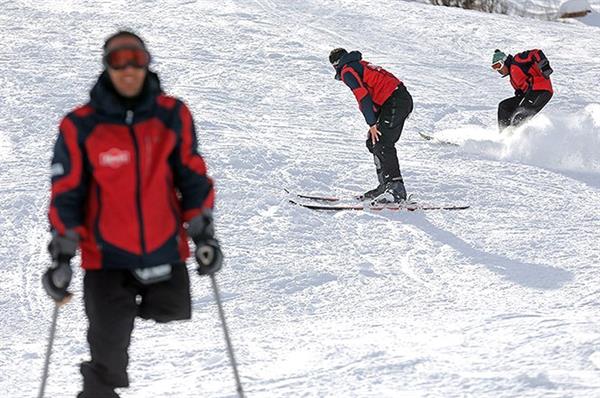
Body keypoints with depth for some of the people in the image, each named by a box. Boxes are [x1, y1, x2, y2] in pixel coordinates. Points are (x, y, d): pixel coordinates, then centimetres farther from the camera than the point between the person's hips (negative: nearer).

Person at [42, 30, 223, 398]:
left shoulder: (173, 115, -1)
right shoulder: (80, 126, -6)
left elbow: (192, 176, 8)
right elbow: (66, 194, 0)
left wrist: (202, 232, 4)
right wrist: (62, 255, -3)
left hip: (167, 257, 1)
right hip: (108, 261, -1)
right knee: (109, 368, 5)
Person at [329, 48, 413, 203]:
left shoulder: (347, 71, -2)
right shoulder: (361, 65, 27)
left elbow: (363, 97, -14)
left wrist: (372, 124, -15)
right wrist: (374, 123, 19)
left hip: (394, 102, -10)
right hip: (403, 99, 10)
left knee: (382, 144, -16)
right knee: (373, 143, 13)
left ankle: (396, 188, -25)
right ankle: (385, 186, 12)